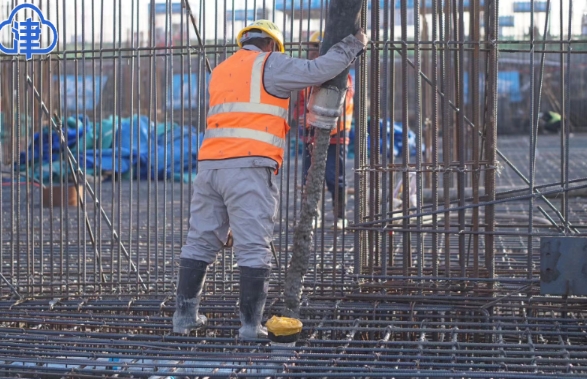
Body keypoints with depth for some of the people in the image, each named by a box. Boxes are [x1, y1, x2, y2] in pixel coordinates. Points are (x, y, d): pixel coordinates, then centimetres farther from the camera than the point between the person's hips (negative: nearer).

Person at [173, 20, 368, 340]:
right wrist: (352, 45, 10)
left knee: (200, 242, 13)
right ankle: (250, 324, -3)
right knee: (253, 249, -3)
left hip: (210, 166, 7)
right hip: (248, 168, -7)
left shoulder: (221, 72, 25)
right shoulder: (269, 64, 4)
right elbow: (317, 70, -3)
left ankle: (185, 314, 18)